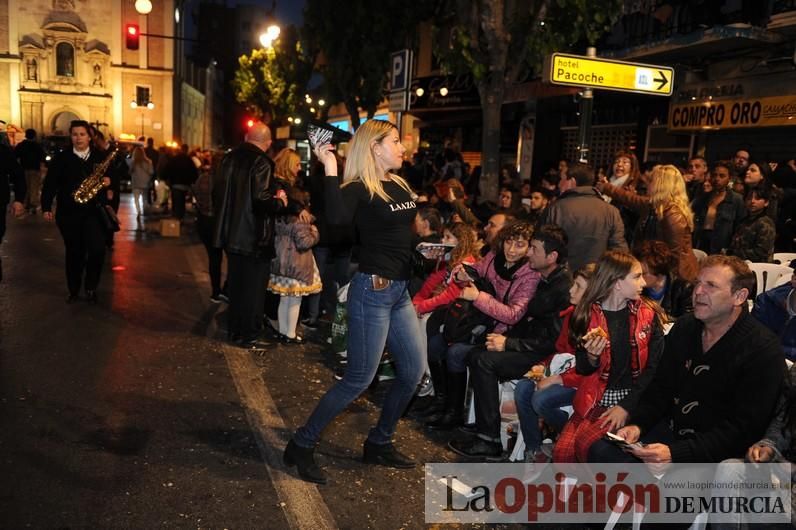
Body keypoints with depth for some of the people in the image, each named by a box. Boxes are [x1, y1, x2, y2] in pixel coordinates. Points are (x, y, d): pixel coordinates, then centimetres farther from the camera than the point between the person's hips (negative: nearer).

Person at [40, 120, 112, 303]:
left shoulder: (101, 156, 5)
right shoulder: (61, 158, 3)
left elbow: (112, 176, 13)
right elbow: (50, 183, 1)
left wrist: (108, 182, -11)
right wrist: (46, 207, -4)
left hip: (94, 211, 0)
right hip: (68, 213, 1)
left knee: (97, 249, -13)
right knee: (74, 252, 8)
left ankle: (91, 287, 8)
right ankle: (74, 290, 23)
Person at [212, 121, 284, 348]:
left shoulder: (230, 158, 5)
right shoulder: (261, 163, -17)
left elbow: (217, 192, 11)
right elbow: (261, 200, -26)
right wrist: (279, 201, -8)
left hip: (231, 234, 7)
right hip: (254, 238, -7)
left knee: (235, 284, 19)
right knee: (253, 288, 4)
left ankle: (234, 330, 29)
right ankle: (249, 336, 12)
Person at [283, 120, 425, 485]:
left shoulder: (400, 185, 10)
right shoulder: (358, 189, -13)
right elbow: (337, 217, -36)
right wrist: (330, 169, -29)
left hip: (400, 290, 9)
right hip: (372, 291, -8)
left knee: (413, 372, 12)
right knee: (359, 379, -4)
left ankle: (379, 444, 29)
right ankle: (301, 445, 12)